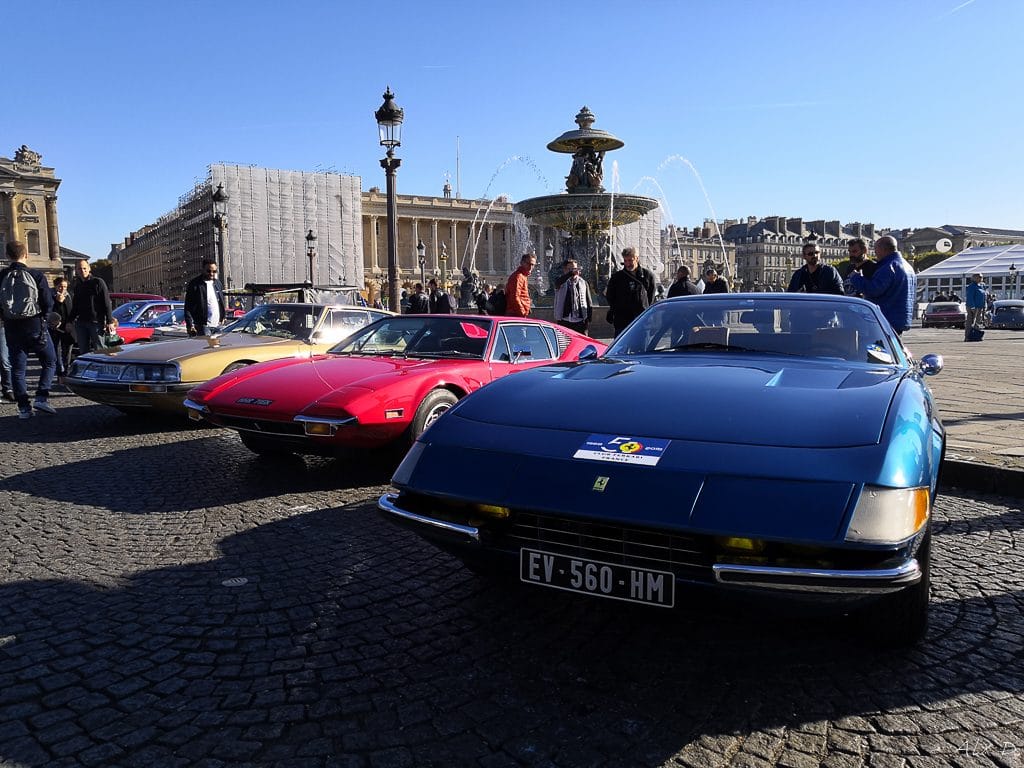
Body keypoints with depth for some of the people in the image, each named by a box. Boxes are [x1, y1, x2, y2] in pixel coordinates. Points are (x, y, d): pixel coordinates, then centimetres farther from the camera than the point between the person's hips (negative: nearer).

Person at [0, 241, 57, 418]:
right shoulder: (36, 275, -9)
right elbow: (48, 303, -8)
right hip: (35, 326, -2)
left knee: (17, 368, 9)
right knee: (49, 363, 12)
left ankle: (23, 407, 7)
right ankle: (41, 398, -3)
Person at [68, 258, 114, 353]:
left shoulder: (98, 282, -1)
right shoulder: (77, 286, 17)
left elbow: (107, 303, -6)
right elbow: (75, 307, 25)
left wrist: (109, 322, -13)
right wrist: (70, 321, 16)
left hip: (96, 322, -6)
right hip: (81, 323, 6)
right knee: (83, 351, 6)